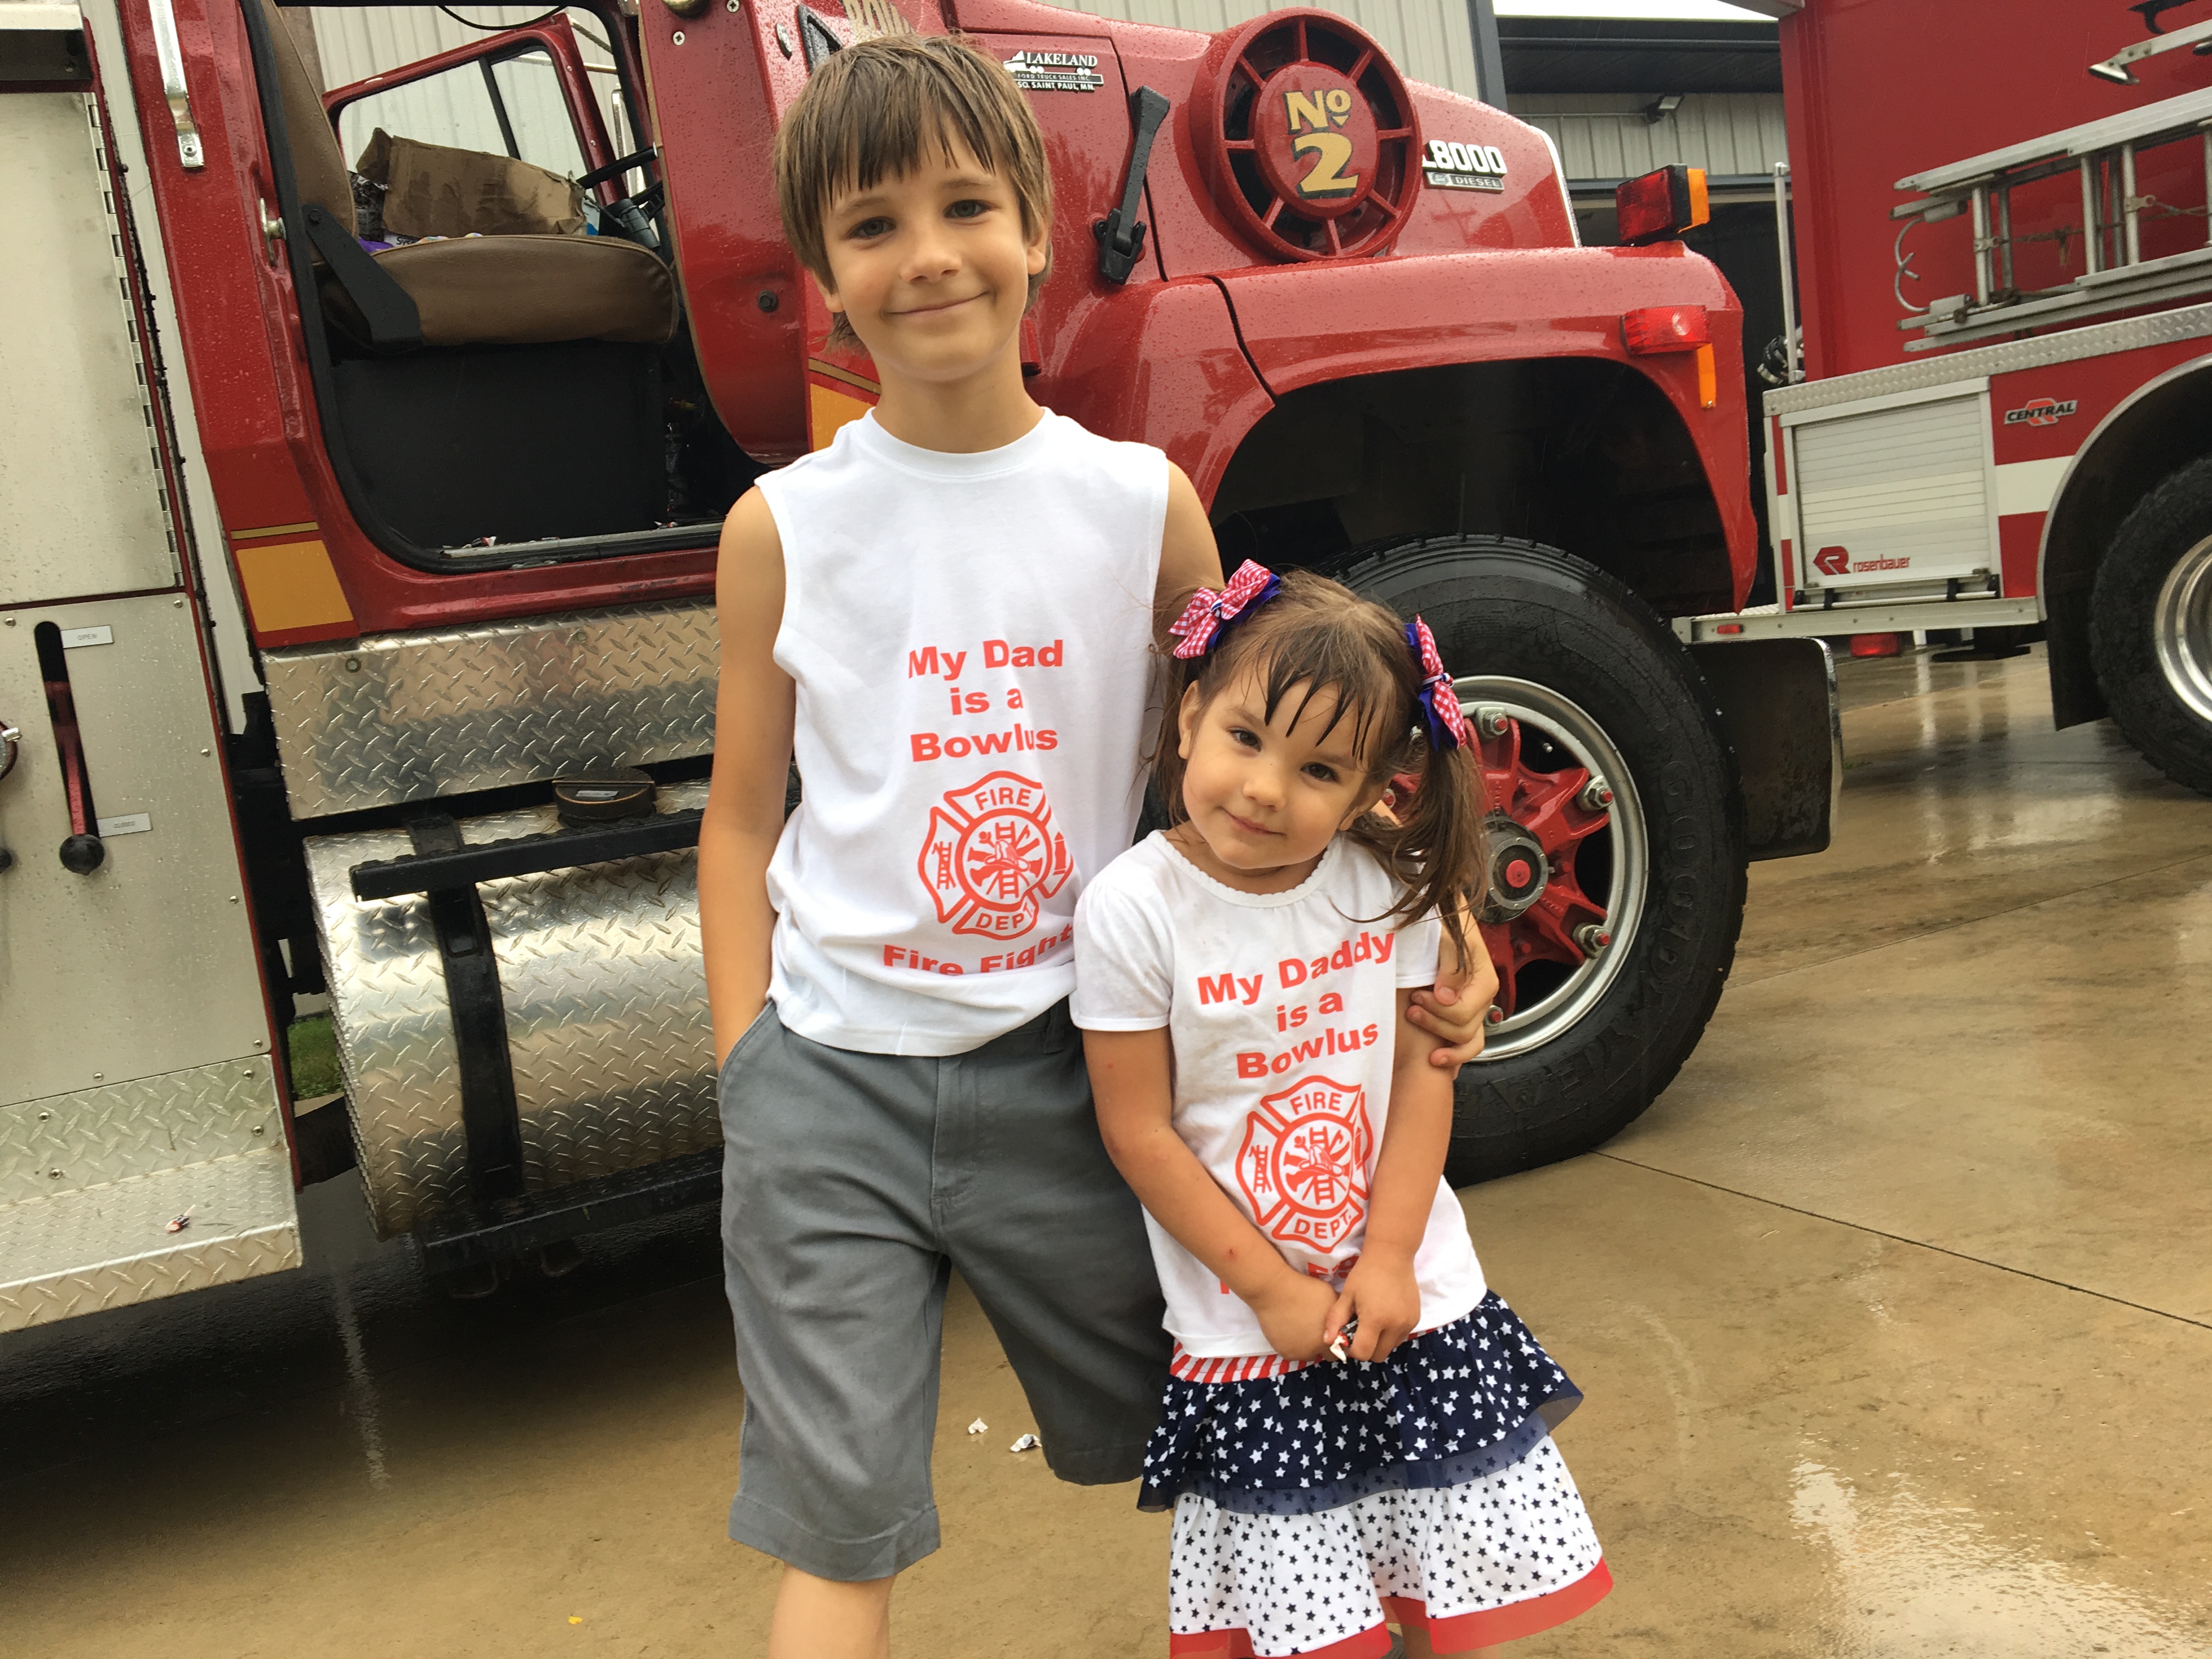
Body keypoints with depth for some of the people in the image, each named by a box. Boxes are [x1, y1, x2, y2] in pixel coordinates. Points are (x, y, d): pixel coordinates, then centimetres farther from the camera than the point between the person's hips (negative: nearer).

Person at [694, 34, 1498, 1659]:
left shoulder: (1144, 503, -1)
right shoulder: (784, 527, -2)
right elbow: (744, 818, 4)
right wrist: (745, 1066, 0)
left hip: (1057, 1066, 1)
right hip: (831, 1078, 0)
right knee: (836, 1521, 5)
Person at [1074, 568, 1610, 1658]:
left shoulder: (1388, 886, -6)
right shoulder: (1132, 910, -16)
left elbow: (1423, 1071, -2)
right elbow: (1141, 1134, -12)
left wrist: (1388, 1259, -10)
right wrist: (1274, 1287, -11)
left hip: (1416, 1299, 3)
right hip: (1249, 1327, -3)